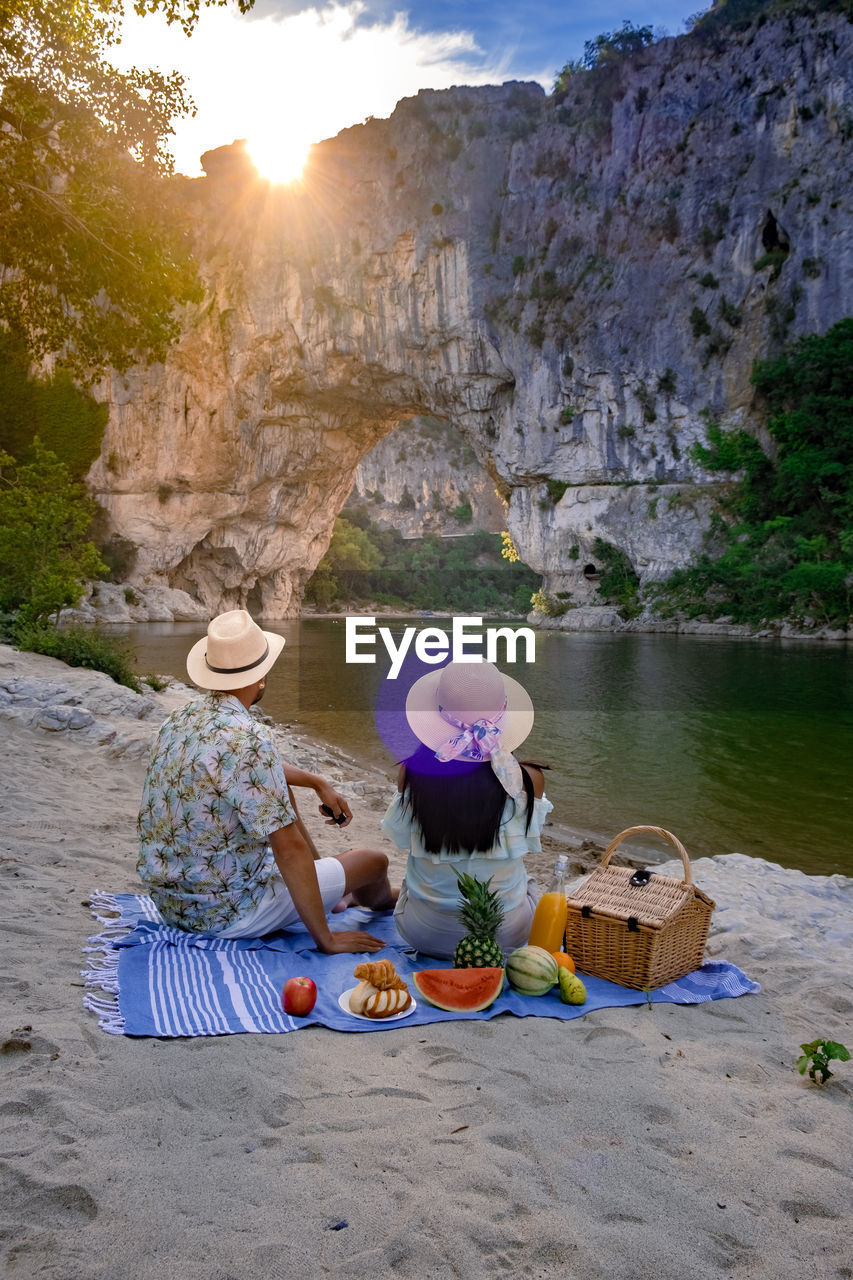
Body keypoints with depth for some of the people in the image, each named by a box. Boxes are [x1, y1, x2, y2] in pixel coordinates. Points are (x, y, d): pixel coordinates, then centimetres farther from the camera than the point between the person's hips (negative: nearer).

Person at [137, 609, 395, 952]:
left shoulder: (181, 718, 0)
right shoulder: (247, 738, -28)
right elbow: (288, 847, -28)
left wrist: (319, 783, 24)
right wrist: (325, 938, -20)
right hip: (225, 914, -8)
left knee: (278, 785, 27)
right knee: (373, 861, 8)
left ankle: (325, 886, 45)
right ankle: (382, 902, 46)